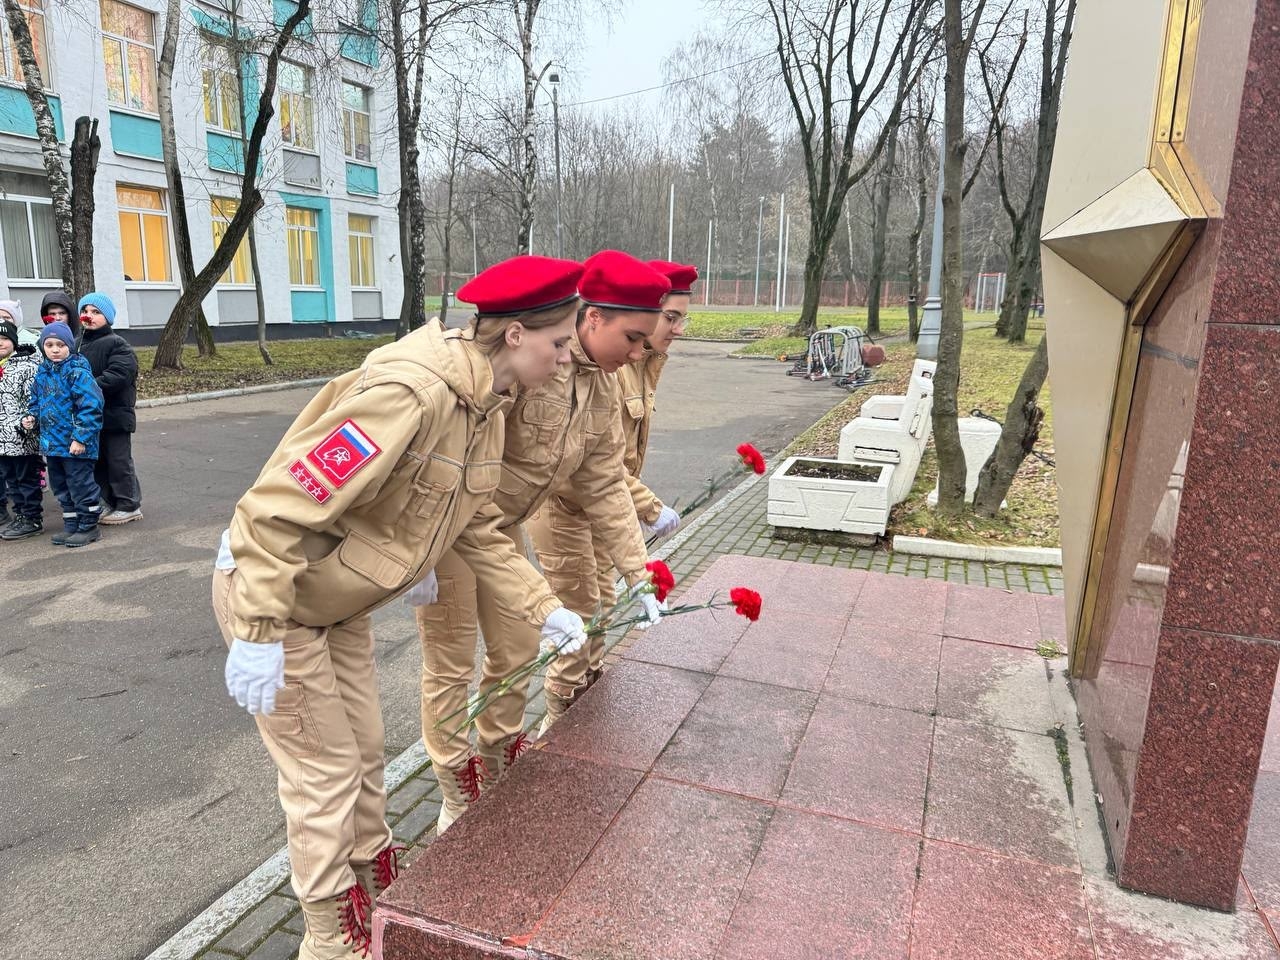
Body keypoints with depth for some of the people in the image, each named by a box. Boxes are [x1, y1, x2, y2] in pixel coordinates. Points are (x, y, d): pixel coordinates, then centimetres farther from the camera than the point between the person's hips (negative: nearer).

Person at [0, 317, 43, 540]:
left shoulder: (28, 366, -9)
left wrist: (26, 423, -19)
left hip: (24, 438, -8)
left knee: (27, 479, 0)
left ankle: (33, 520, 8)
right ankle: (20, 516, 23)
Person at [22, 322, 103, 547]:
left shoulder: (77, 372, -15)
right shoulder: (42, 373, 9)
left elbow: (90, 406, -20)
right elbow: (36, 402, 23)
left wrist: (81, 437, -22)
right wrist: (32, 418, 2)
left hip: (75, 444, -8)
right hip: (51, 442, 9)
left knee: (80, 485, 0)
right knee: (60, 486, 16)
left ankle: (88, 527, 11)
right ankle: (71, 526, 27)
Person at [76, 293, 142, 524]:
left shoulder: (117, 344, -10)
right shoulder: (77, 344, 12)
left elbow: (116, 376, -22)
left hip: (115, 414, -7)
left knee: (119, 461, -1)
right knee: (98, 462, 14)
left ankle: (129, 506, 9)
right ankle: (110, 502, 26)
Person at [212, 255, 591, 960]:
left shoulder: (488, 406, -4)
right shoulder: (411, 392, -34)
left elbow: (478, 528, 4)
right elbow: (278, 506, -32)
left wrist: (543, 609, 2)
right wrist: (259, 635, -28)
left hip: (341, 602, 8)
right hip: (269, 590, -8)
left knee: (364, 752, 19)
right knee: (326, 773, 5)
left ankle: (377, 888, 41)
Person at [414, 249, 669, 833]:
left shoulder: (600, 386, -3)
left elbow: (604, 484, 2)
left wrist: (639, 573, 0)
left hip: (501, 524, 8)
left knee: (517, 650, 17)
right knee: (452, 663, 6)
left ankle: (500, 768, 41)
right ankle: (457, 796, 28)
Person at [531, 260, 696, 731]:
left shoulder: (646, 361, 1)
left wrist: (639, 504, 0)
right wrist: (651, 509, -25)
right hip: (562, 501, -9)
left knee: (601, 602, 18)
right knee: (579, 609, 2)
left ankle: (593, 696, 36)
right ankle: (563, 711, 21)